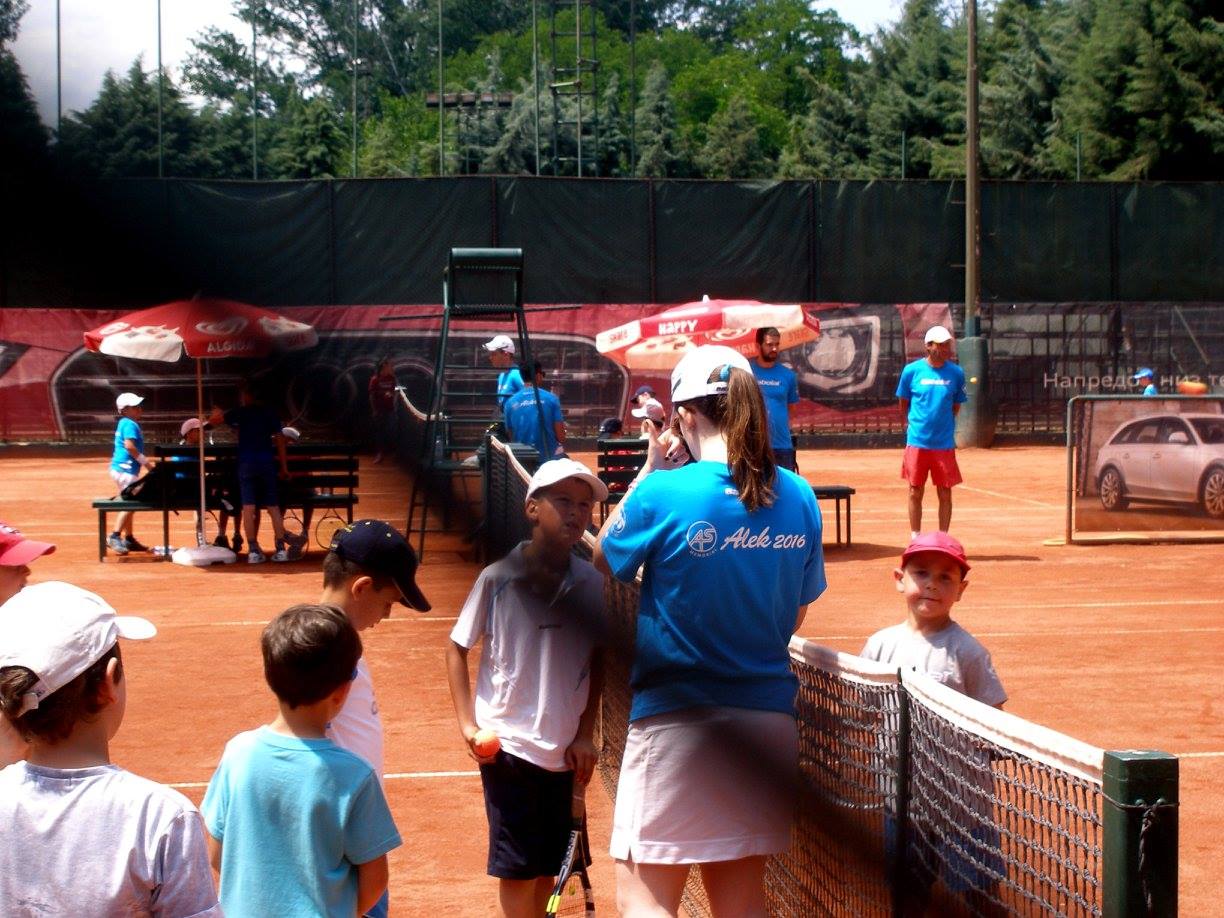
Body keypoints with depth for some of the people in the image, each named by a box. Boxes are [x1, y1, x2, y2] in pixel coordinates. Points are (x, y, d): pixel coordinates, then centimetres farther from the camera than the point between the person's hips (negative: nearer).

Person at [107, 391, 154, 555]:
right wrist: (144, 460, -18)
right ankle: (114, 537, -16)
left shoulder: (124, 423, 17)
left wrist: (142, 459, 19)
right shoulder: (130, 425, -13)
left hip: (121, 468, 11)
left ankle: (129, 539, 23)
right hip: (125, 468, -11)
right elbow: (129, 446, -25)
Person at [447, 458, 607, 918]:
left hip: (564, 749, 3)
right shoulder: (497, 579, -9)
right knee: (518, 865, 2)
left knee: (549, 863, 12)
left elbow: (596, 662, 9)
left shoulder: (591, 583, -1)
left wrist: (586, 733, 4)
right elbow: (457, 649, 0)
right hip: (508, 743, -3)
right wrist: (468, 723, -7)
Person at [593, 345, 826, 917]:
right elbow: (795, 617, 11)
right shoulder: (799, 499, 1)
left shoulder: (664, 493, -13)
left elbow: (603, 559, 6)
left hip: (677, 722, -5)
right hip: (769, 723, 5)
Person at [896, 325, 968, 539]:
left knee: (945, 494, 5)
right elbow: (903, 403, 9)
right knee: (915, 492, 5)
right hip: (917, 442, -1)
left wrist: (945, 428, 10)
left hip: (944, 443, 1)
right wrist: (910, 425, 9)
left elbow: (956, 406, 11)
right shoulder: (912, 370, -3)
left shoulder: (956, 373, 0)